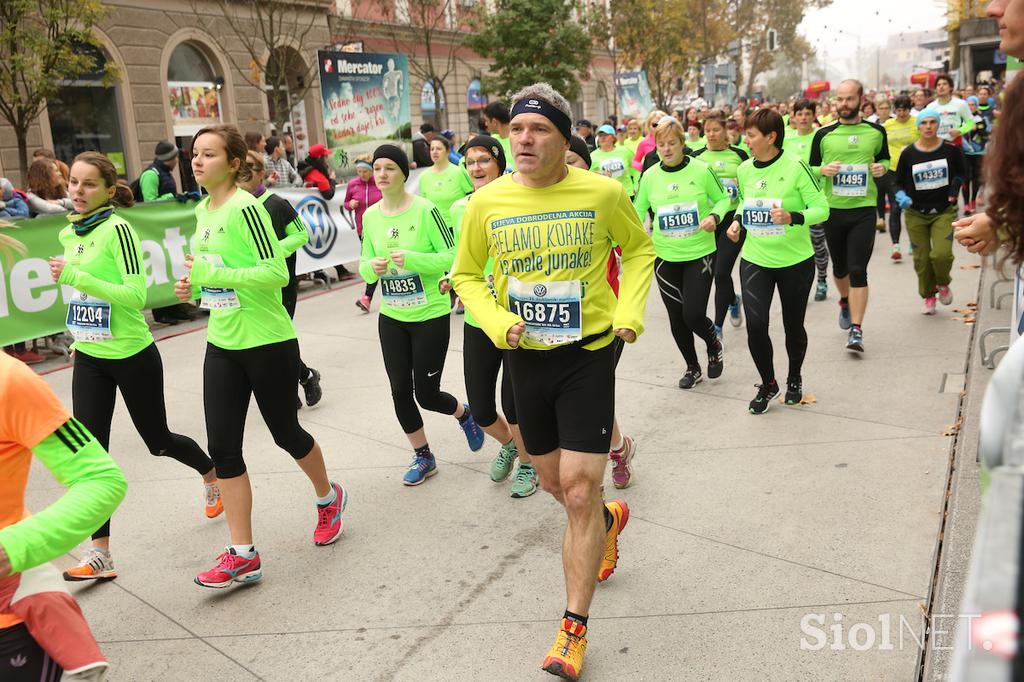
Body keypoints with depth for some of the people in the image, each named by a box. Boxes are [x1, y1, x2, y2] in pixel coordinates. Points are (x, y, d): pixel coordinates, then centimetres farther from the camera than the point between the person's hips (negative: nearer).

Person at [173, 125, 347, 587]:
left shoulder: (245, 208, -16)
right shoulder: (202, 210, 10)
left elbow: (277, 273, -22)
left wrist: (210, 274, -25)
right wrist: (194, 285, 2)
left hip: (267, 342, -8)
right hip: (221, 345, 8)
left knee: (285, 432, 9)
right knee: (222, 446, 2)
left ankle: (328, 497, 40)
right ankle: (242, 555, 11)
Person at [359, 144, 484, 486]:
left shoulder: (425, 210, -13)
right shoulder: (370, 216, 2)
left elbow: (453, 257, -13)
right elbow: (364, 265, 8)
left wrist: (412, 258, -27)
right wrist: (371, 267, -15)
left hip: (430, 315, -5)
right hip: (391, 317, 5)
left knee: (427, 394, 2)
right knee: (400, 391, 9)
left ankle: (464, 414, 38)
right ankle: (423, 457, 30)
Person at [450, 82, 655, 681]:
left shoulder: (604, 193, -10)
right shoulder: (487, 202, -6)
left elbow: (640, 249, 8)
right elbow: (467, 275, 7)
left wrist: (630, 310, -6)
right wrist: (495, 322, -10)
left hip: (589, 354, -3)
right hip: (526, 359, 3)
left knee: (579, 492, -5)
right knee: (554, 482, 18)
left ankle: (574, 630, 13)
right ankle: (610, 518, 54)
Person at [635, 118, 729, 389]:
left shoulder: (701, 170, -7)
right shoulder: (650, 176, 0)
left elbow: (723, 199, 5)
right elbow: (639, 209, 10)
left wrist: (714, 216, -16)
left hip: (700, 253, -3)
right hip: (665, 256, 3)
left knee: (693, 314, -9)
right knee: (676, 317, 9)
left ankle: (714, 345, 27)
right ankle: (692, 367, 32)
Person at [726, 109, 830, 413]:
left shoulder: (795, 166, -15)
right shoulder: (744, 169, 0)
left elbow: (821, 209, -13)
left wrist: (792, 217, -30)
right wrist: (737, 221, 1)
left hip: (795, 260, -3)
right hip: (755, 259, 3)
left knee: (793, 325, 12)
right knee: (755, 325, -10)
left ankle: (794, 379, 38)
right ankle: (768, 384, 15)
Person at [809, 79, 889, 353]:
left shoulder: (876, 131, 3)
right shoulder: (824, 134, 1)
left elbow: (885, 159, 18)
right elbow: (810, 170, 8)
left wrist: (882, 167, -4)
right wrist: (824, 169, -14)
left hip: (864, 209, -1)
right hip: (833, 209, 2)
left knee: (858, 269, -9)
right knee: (839, 266, 17)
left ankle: (856, 329, -5)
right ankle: (845, 301, 47)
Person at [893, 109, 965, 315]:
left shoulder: (951, 150, -3)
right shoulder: (908, 153, -4)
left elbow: (960, 173, 14)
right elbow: (899, 183, 5)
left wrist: (954, 191, -1)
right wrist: (901, 196, -15)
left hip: (944, 211, -1)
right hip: (916, 213, 1)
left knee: (941, 254, -17)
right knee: (922, 258, 4)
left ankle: (942, 284, 16)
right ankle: (928, 297, 26)